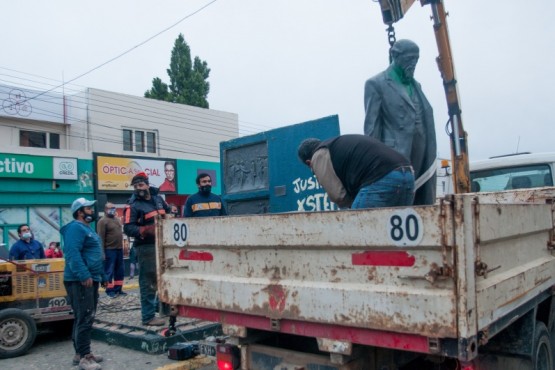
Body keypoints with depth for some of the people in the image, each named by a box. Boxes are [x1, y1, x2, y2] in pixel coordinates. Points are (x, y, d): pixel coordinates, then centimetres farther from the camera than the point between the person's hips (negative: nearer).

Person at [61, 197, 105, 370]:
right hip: (80, 281, -11)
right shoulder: (76, 228, -13)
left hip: (90, 279, 11)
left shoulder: (87, 228, 20)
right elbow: (73, 254, -25)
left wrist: (101, 276, 25)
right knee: (84, 319, -9)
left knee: (85, 318, 16)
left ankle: (81, 353, 25)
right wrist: (84, 275, -30)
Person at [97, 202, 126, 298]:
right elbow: (101, 238, -14)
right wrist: (102, 252, -18)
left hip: (119, 249, 8)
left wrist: (123, 246, 17)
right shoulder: (103, 221, -9)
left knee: (120, 270, 11)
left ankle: (118, 289, 20)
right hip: (109, 250, -8)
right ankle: (110, 290, 9)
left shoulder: (117, 219, 16)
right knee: (109, 271, 0)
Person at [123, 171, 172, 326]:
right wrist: (145, 230, -33)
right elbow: (128, 228, -19)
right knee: (148, 281, -6)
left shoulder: (158, 199, 11)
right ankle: (148, 316, 1)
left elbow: (169, 212, 28)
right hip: (146, 247, -7)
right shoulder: (133, 205, -10)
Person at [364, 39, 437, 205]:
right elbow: (371, 126, -4)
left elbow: (426, 119, 20)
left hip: (421, 158, 7)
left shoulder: (415, 85, 21)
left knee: (422, 203, 6)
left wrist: (431, 154, 13)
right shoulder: (376, 84, 1)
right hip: (396, 155, -6)